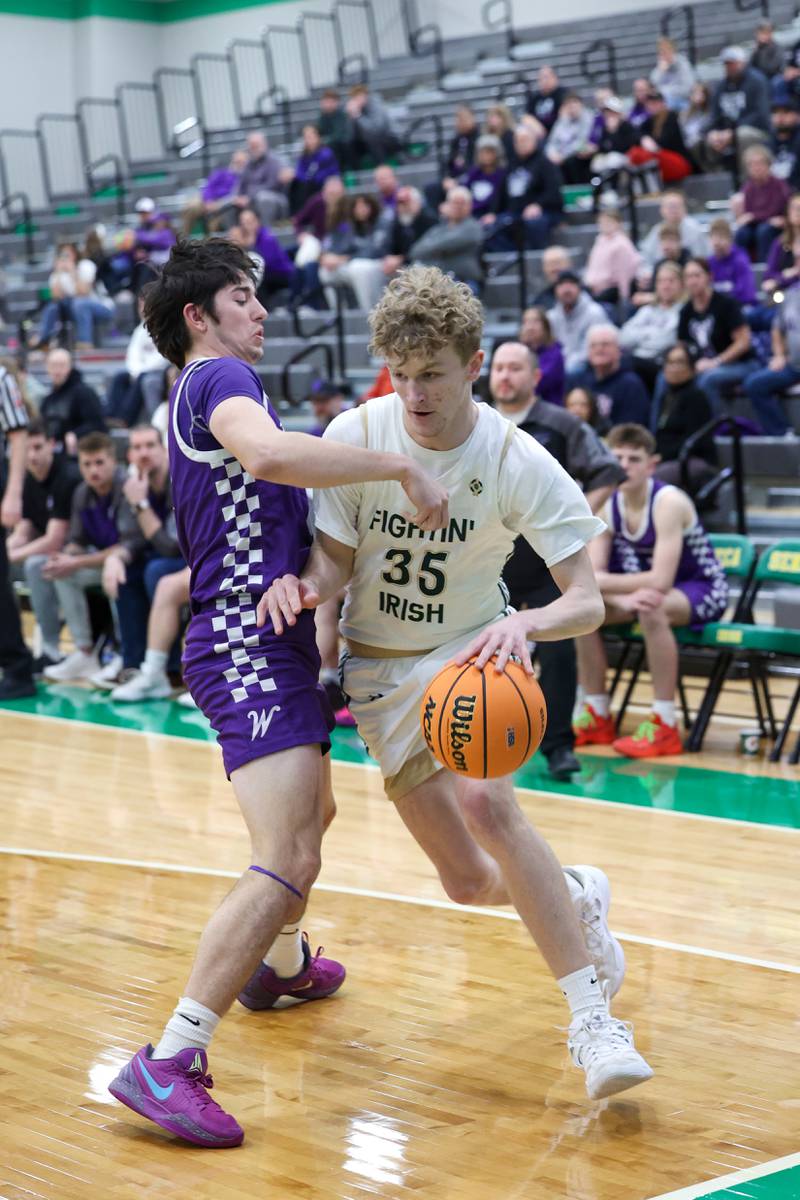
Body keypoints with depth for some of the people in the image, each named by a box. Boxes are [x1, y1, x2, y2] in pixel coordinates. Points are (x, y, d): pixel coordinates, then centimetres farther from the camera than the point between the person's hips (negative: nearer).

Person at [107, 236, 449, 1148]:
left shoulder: (205, 393, 22)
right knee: (286, 862, -22)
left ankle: (280, 964, 55)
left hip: (254, 640, 11)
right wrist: (401, 466, -29)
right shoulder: (220, 377, -9)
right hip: (252, 642, -11)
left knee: (313, 812, 32)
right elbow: (268, 453, -32)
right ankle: (167, 1063, -25)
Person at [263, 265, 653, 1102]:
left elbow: (586, 601, -22)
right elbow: (335, 561, -8)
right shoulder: (355, 435, -16)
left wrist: (522, 625, -44)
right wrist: (302, 584, -32)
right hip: (381, 669, 2)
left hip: (472, 652, -2)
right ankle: (575, 898, 36)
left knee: (484, 801, -32)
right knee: (470, 883, -1)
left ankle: (591, 1017, -26)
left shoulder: (518, 463, -20)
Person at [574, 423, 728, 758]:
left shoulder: (668, 502, -26)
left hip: (701, 592, -7)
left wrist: (601, 582, -29)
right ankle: (596, 715, -1)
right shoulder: (608, 506, -6)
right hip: (648, 589, 7)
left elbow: (660, 582, -34)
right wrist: (622, 597, -33)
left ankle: (665, 726, -30)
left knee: (651, 607, -38)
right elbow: (592, 575, -12)